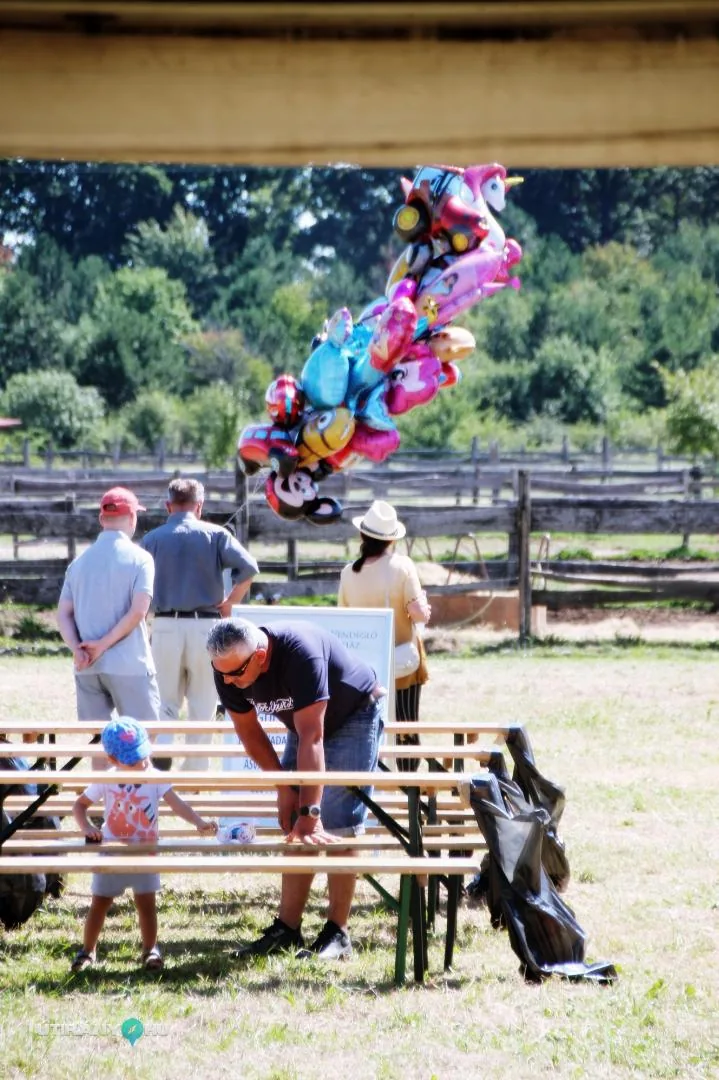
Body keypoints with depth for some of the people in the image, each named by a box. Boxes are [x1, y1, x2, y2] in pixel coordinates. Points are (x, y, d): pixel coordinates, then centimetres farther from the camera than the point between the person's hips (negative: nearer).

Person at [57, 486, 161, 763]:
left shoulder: (79, 561, 11)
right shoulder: (139, 558, -4)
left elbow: (63, 613, 4)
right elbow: (138, 611, -14)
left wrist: (77, 648, -7)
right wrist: (104, 644, -11)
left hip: (87, 668, 5)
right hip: (128, 664, -5)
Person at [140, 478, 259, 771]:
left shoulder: (152, 539, 6)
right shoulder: (215, 534, 2)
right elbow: (248, 568, -11)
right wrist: (230, 602, 1)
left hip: (166, 625, 1)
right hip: (205, 625, -1)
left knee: (165, 701, 11)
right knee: (202, 706, 8)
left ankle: (161, 747, -15)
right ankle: (195, 773, 11)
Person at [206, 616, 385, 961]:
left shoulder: (300, 652, -39)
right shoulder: (228, 668, -20)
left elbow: (311, 737, -39)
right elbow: (249, 732, -4)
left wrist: (310, 812, -39)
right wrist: (283, 786, -8)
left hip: (355, 716, -6)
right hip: (305, 722, 6)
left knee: (339, 826, -13)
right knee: (294, 828, 0)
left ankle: (337, 933, -9)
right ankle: (287, 929, 3)